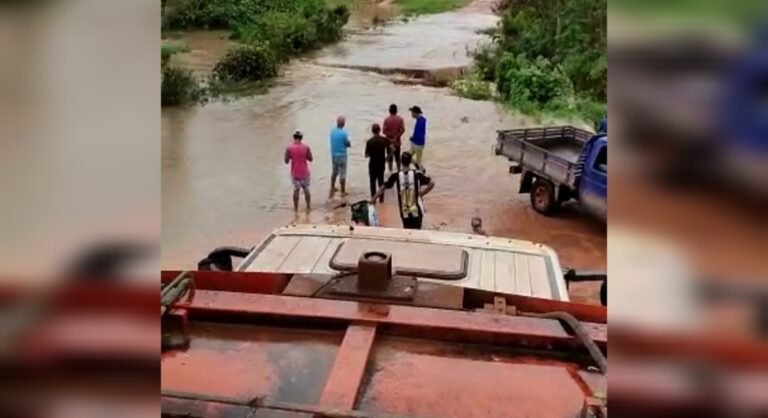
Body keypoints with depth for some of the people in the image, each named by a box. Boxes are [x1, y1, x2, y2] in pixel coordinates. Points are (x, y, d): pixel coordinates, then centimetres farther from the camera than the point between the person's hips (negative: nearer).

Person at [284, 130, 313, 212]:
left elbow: (286, 161, -6)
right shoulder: (306, 147, -10)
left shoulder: (289, 148, -11)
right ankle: (308, 207, 23)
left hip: (295, 173, 0)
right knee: (306, 189, 15)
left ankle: (296, 208, 16)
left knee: (296, 190, 10)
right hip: (304, 172, 0)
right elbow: (310, 159, -3)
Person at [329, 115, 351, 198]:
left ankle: (332, 188, 34)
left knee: (334, 172, 22)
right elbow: (348, 144, -11)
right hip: (342, 155, -6)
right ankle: (343, 192, 11)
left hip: (333, 155, 6)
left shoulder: (332, 131, -2)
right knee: (342, 174, 4)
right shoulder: (344, 133, -21)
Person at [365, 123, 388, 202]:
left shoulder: (369, 142, -17)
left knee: (373, 181, 10)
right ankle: (381, 198, 22)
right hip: (382, 163, 3)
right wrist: (386, 158, 7)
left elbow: (367, 155, -13)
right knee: (381, 180, 17)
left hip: (373, 164, -3)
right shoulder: (385, 140, -8)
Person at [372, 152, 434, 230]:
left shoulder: (396, 176, -6)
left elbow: (383, 188, -1)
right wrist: (422, 193, 0)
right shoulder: (417, 174, -9)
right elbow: (431, 183, -13)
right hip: (417, 211, -1)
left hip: (404, 212, 1)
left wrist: (373, 199, 8)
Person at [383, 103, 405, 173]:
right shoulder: (400, 119, -7)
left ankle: (390, 171, 16)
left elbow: (384, 131, -15)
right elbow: (403, 130, -12)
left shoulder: (387, 119, -13)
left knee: (389, 157, 10)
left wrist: (390, 135, -3)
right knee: (397, 157, 14)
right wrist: (397, 136, -8)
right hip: (397, 141, 2)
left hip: (389, 141, -2)